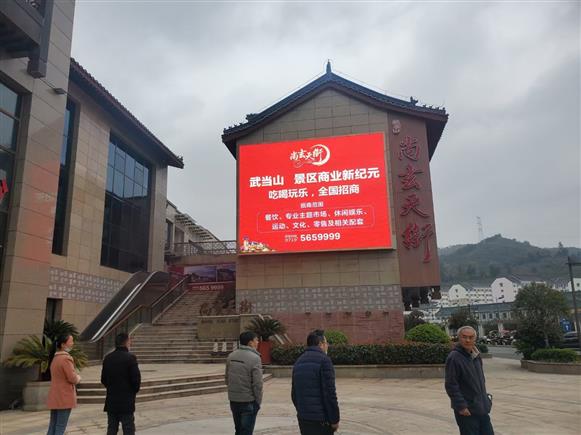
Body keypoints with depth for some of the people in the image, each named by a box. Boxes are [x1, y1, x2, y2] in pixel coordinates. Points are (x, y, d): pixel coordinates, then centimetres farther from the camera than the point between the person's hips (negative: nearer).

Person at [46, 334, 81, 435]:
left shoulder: (55, 358, 11)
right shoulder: (66, 358, -18)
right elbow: (73, 378, -20)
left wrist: (75, 377, 8)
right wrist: (78, 378, 0)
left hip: (54, 397, 9)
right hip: (64, 397, -9)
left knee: (52, 426, 13)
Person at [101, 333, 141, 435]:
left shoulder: (107, 358, 2)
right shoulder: (130, 358, -16)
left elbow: (103, 379, 7)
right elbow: (136, 379, -15)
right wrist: (134, 391, 3)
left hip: (111, 401, 6)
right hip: (126, 402, -5)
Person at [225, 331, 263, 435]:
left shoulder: (231, 356, 4)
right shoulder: (254, 358, -17)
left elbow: (227, 379, 11)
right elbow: (257, 383, -18)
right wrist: (258, 401, -6)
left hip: (233, 400, 6)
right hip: (248, 401, -6)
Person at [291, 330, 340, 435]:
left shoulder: (298, 362, 11)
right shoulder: (323, 360, -13)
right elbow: (329, 392, -16)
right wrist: (335, 419, -10)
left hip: (303, 418, 7)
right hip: (321, 419, -7)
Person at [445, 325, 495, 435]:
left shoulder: (476, 356, 9)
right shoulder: (454, 357, -18)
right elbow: (451, 385, -19)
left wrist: (486, 398, 16)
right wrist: (461, 406, -21)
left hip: (482, 408, 8)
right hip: (467, 410, -8)